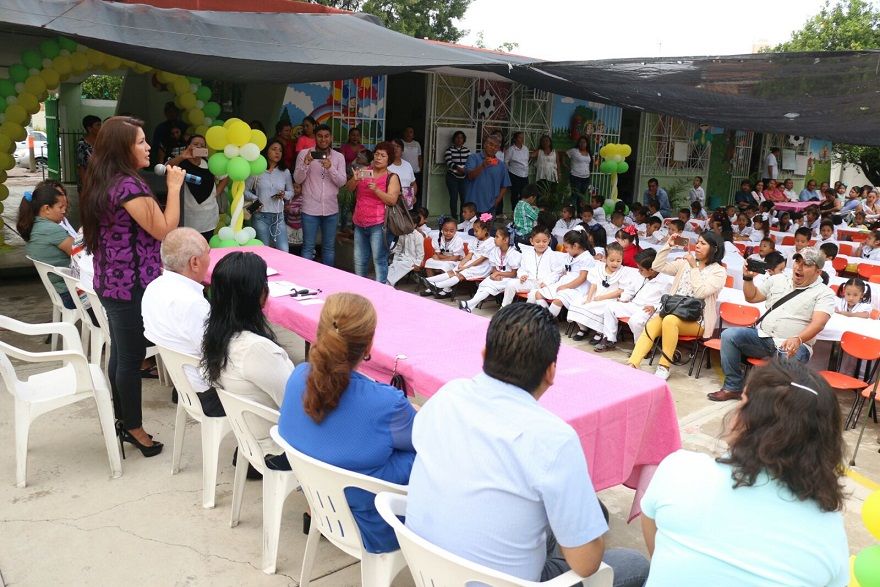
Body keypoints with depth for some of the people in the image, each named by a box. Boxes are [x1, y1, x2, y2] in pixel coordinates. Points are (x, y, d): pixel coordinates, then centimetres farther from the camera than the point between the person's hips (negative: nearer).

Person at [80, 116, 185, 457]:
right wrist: (174, 187, -11)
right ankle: (133, 428, 14)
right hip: (132, 285, -10)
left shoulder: (102, 183, 10)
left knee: (120, 354, 17)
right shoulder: (128, 185, -20)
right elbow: (164, 230, -18)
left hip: (111, 283, 10)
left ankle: (122, 420, 29)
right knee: (131, 357, 1)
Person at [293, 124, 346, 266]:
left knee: (329, 247, 12)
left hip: (331, 209, 2)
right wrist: (305, 163, -22)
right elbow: (298, 179, -5)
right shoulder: (304, 154, -1)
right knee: (308, 247, 2)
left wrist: (330, 167, -21)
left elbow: (342, 182, -5)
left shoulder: (339, 157, 4)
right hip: (310, 209, -2)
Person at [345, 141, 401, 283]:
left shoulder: (392, 177, -3)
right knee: (359, 260, 15)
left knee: (379, 259, -8)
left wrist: (376, 189, -24)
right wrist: (355, 179, -16)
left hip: (378, 225, -5)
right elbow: (349, 188, 5)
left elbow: (392, 200, -12)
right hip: (359, 223, 5)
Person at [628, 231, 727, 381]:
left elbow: (700, 293, -15)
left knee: (670, 320, -36)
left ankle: (664, 367, -27)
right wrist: (668, 246, 3)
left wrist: (694, 267, -10)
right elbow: (658, 266, 12)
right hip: (674, 311, 5)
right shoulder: (686, 262, 16)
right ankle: (632, 366, -39)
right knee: (650, 326, -27)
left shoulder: (719, 272, -1)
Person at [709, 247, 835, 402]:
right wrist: (748, 278, 6)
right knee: (729, 335, -20)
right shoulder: (778, 279, 16)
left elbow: (818, 323, -17)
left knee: (789, 361, -39)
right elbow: (751, 297, 25)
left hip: (792, 344, -5)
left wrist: (798, 339, -35)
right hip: (762, 336, 5)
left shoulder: (824, 293, 0)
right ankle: (733, 387, -11)